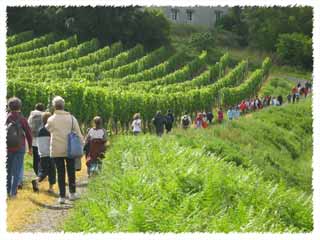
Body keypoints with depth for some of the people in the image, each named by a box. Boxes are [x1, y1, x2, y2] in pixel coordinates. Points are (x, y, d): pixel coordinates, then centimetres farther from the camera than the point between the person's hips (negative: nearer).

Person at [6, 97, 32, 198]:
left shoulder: (6, 118, -4)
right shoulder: (22, 119, -7)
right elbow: (28, 134, -5)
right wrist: (30, 147, 6)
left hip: (7, 148, 2)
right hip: (19, 148, -2)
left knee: (8, 170, 15)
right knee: (17, 170, 4)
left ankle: (8, 191, 20)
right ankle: (13, 192, 0)